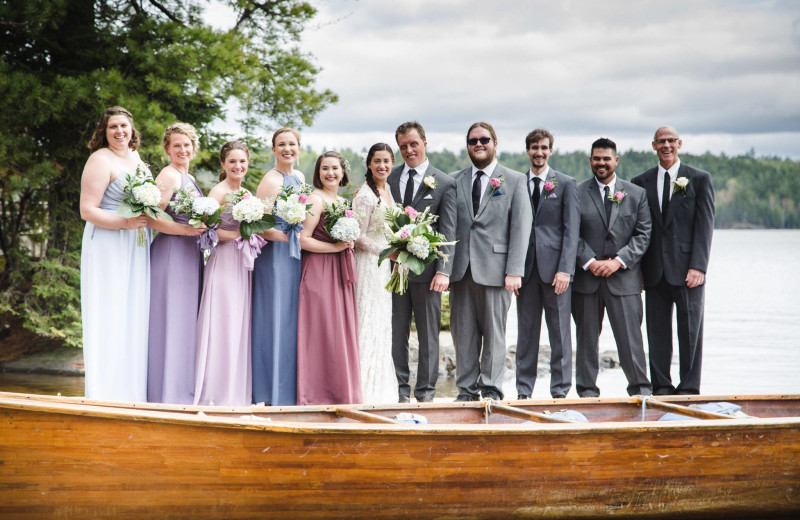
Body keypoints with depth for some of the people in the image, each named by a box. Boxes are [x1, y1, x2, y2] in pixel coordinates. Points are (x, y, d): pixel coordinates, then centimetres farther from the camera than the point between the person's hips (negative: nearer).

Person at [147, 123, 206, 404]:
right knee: (171, 322, -7)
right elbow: (153, 218, -19)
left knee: (186, 323, 10)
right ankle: (167, 394, -4)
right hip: (171, 254, -10)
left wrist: (204, 227, 10)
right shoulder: (169, 176, -10)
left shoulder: (189, 178, 18)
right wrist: (186, 229, -22)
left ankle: (184, 390, 14)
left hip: (189, 256, 10)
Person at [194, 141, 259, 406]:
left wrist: (254, 232, 5)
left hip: (243, 264, 8)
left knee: (241, 325, 7)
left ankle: (239, 391, 10)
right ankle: (219, 393, -3)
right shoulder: (218, 192, -7)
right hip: (224, 262, -8)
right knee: (223, 326, -7)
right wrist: (239, 234, -18)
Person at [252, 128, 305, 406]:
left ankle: (290, 389, 17)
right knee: (276, 319, -4)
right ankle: (270, 392, 3)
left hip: (296, 257, 8)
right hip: (275, 256, -8)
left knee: (293, 319, 10)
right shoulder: (271, 181, -13)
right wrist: (290, 237, -16)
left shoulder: (300, 177, 12)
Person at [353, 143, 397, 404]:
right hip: (368, 264, -8)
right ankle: (366, 390, -2)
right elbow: (358, 237, -15)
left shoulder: (387, 191, 12)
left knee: (382, 324, 10)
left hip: (384, 265, 8)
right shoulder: (364, 195, -14)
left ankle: (380, 388, 15)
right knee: (369, 324, -6)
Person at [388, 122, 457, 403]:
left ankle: (425, 391, 12)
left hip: (426, 270, -2)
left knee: (428, 334, 5)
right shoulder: (389, 178, 10)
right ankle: (399, 389, 13)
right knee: (395, 333, 5)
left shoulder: (444, 183, 1)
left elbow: (448, 231, -3)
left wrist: (443, 271, -11)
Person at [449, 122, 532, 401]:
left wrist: (514, 271, -11)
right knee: (463, 332, 5)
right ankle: (467, 388, 13)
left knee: (494, 332, 2)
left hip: (495, 269, -3)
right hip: (461, 269, 3)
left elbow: (521, 228, -3)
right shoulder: (456, 181, 13)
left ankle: (491, 388, 10)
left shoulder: (515, 180, 4)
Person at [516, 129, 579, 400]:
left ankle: (560, 390, 8)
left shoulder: (566, 184, 3)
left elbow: (571, 229, -2)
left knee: (560, 331, 1)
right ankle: (524, 390, 11)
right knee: (526, 331, 5)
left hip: (555, 267, -2)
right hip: (526, 267, 2)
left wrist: (565, 269, -11)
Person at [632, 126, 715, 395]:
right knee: (657, 332, 4)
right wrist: (638, 269, 3)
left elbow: (705, 225, -2)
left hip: (687, 270, -2)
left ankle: (689, 388, 6)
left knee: (690, 330, 0)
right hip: (654, 271, 2)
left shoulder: (700, 179, 4)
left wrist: (698, 266, -11)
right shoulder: (641, 182, 11)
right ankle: (661, 386, 11)